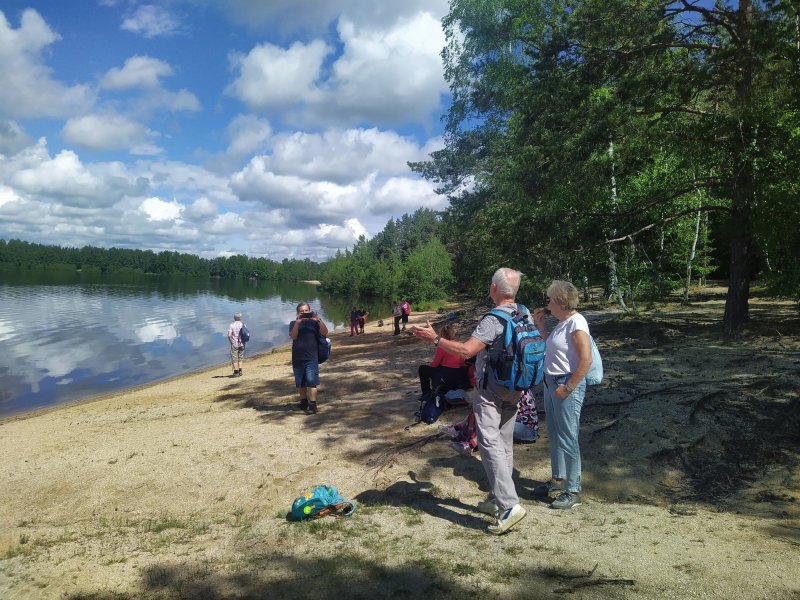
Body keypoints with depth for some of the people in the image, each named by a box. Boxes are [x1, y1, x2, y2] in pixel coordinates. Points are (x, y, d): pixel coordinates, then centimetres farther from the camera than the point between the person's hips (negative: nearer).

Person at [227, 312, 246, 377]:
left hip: (234, 344, -3)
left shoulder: (231, 325, -7)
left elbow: (229, 335, -15)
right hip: (242, 344, 3)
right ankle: (240, 372, 12)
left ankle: (236, 372, 0)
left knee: (234, 359, 3)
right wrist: (243, 340, 10)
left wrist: (231, 342, -1)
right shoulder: (243, 324, 0)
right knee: (240, 358, 14)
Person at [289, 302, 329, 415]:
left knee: (311, 381, -11)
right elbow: (293, 336, -9)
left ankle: (312, 405, -11)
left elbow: (325, 332, -9)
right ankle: (304, 402, 29)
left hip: (311, 358, -3)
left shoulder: (314, 322, 4)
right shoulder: (293, 324, 8)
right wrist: (298, 322, -19)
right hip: (297, 358, 3)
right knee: (300, 382, 13)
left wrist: (318, 320, -20)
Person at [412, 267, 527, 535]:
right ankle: (498, 499, 23)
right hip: (513, 389, 9)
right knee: (505, 443, 13)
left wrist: (435, 339, -23)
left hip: (490, 390, -8)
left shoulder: (493, 320, -22)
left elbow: (466, 350, -29)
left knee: (490, 443, -9)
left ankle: (509, 505, -15)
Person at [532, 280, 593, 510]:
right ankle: (558, 479, 34)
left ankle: (573, 491, 12)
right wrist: (540, 326, 13)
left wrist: (567, 388, -21)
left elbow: (585, 361, -22)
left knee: (567, 439, -1)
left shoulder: (576, 323, -18)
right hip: (551, 383, 10)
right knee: (554, 436, 19)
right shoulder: (562, 322, 10)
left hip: (567, 385, -10)